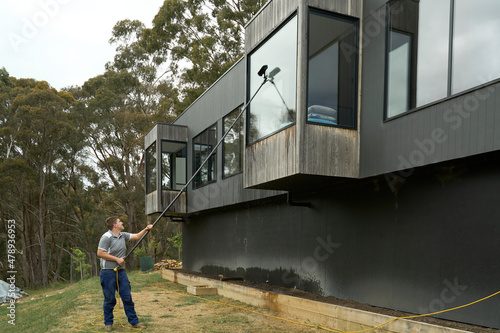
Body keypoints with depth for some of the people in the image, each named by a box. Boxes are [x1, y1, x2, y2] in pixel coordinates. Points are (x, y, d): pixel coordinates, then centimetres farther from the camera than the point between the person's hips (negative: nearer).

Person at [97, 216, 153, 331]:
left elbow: (136, 236, 21)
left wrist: (146, 229, 9)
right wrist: (117, 259, -16)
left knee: (127, 298, 7)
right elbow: (100, 253, -17)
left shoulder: (123, 235, 10)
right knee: (109, 299, 4)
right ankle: (108, 323, 21)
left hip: (121, 271, 7)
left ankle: (134, 322, 14)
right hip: (108, 272, -7)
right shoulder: (106, 237, -13)